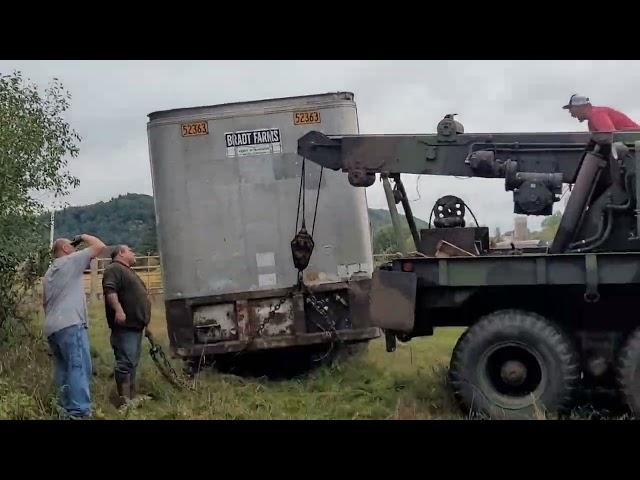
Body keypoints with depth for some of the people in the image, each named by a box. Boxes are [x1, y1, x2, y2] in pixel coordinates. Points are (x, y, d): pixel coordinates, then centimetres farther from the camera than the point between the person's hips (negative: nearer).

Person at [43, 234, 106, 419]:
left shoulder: (49, 273, 27)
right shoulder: (70, 261, 2)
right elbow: (100, 246, -3)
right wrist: (83, 237, 12)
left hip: (52, 328, 9)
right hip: (70, 325, -9)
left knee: (64, 370, 8)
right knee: (79, 368, -13)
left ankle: (67, 410, 6)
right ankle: (79, 412, -20)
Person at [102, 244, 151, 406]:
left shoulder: (128, 271, 27)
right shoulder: (114, 269, -6)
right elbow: (110, 290, -22)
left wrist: (144, 320, 30)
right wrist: (118, 309, -35)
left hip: (135, 325, 11)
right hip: (125, 326, -11)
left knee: (132, 363, 12)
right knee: (126, 362, -14)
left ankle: (132, 397, 16)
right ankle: (125, 400, -16)